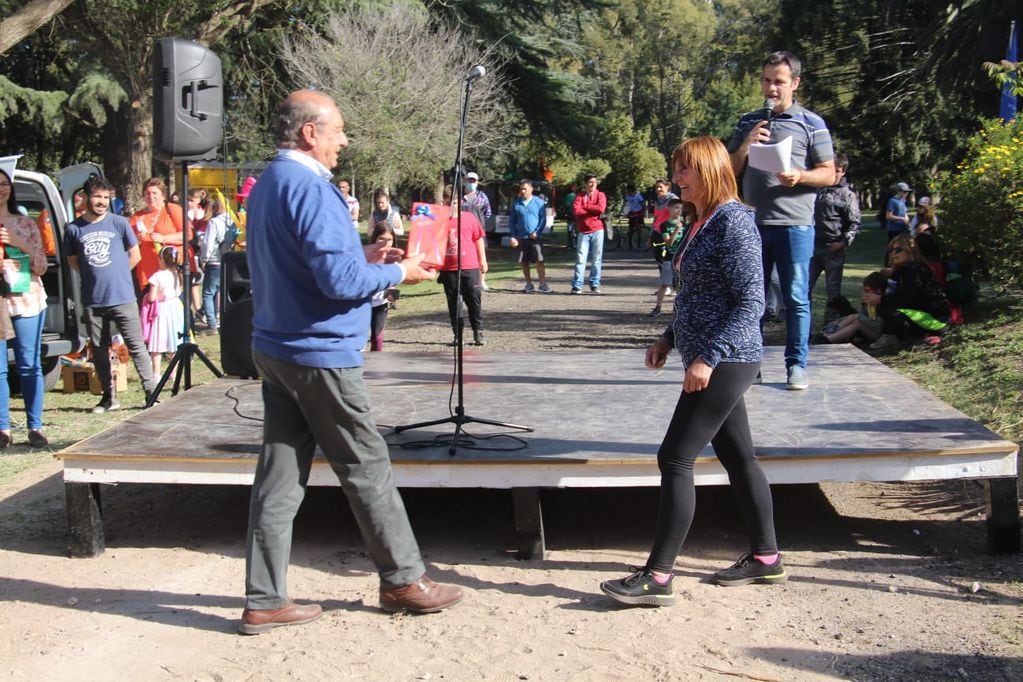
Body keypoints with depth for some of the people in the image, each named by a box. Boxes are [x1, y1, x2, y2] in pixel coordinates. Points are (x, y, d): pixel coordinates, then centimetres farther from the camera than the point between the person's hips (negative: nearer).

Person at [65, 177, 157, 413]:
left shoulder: (119, 223, -1)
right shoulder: (74, 229, 2)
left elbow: (135, 255, 6)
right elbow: (73, 261, 14)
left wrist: (116, 275, 7)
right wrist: (95, 275, 7)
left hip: (122, 298, -2)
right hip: (93, 301, 2)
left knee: (136, 346, -3)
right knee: (99, 351, 9)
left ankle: (151, 392, 1)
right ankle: (109, 397, 19)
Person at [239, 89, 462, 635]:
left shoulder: (268, 185, 13)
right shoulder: (310, 188, -18)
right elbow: (340, 281, -23)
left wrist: (361, 255, 14)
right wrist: (397, 272, -7)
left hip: (276, 349, 9)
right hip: (319, 352, -9)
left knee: (280, 474, 9)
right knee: (367, 467, 4)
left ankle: (265, 601, 12)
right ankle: (403, 580, 18)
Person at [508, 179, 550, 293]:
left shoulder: (539, 202, 1)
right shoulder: (516, 203, 7)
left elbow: (543, 219, 1)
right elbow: (512, 221, 10)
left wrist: (537, 232, -12)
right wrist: (513, 236, 1)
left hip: (535, 237, -3)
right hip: (521, 238, 3)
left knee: (539, 261, -10)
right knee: (524, 262, 7)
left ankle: (543, 284, -7)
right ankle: (529, 284, 16)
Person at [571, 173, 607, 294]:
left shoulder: (600, 195, 5)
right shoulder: (579, 196, 6)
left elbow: (601, 208, -14)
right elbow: (576, 210, -11)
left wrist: (585, 207, -7)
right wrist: (593, 211, -9)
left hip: (597, 231, 0)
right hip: (583, 231, 0)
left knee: (597, 259, 3)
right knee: (580, 258, -4)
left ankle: (595, 284, 9)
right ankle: (577, 285, -4)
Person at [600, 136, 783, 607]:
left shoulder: (733, 221, -16)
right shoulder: (703, 223, 13)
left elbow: (750, 303, -20)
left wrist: (708, 357, -24)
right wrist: (669, 339, 15)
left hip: (725, 363, -10)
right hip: (716, 361, 10)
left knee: (674, 459, -10)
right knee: (738, 458, 15)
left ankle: (657, 577, -6)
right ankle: (765, 558, 27)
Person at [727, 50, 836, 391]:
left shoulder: (811, 123, 3)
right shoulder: (748, 122, 14)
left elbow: (829, 174, 2)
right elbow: (730, 171, 15)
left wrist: (800, 176, -18)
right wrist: (746, 145, -4)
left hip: (794, 224, -3)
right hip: (752, 223, 3)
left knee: (796, 297, 0)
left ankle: (796, 365, 7)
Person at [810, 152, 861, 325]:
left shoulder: (848, 194, -1)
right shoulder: (818, 188, 10)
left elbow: (854, 223, -3)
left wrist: (844, 242, -15)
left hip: (834, 249, -3)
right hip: (813, 246, 3)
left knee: (833, 289, 4)